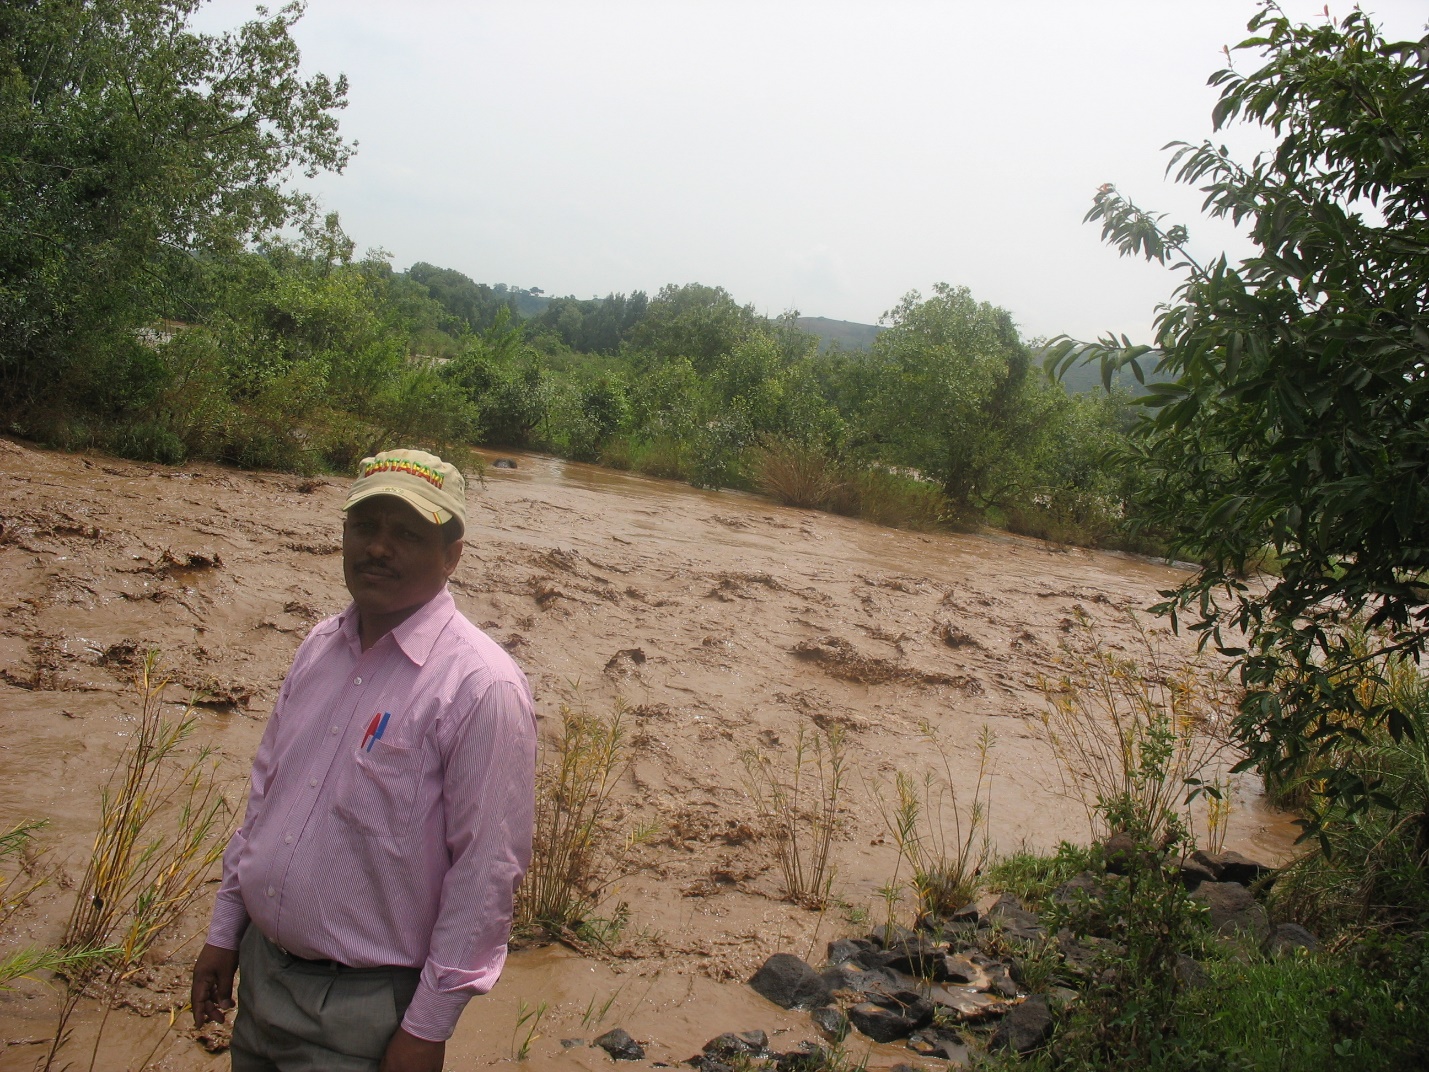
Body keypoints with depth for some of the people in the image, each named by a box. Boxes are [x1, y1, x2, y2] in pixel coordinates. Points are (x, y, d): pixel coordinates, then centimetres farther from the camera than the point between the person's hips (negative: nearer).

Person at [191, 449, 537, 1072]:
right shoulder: (320, 647, 3)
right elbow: (264, 794, 13)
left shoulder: (481, 686, -20)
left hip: (362, 1007, -6)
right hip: (260, 965, 7)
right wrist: (224, 931, 14)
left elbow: (486, 871, -19)